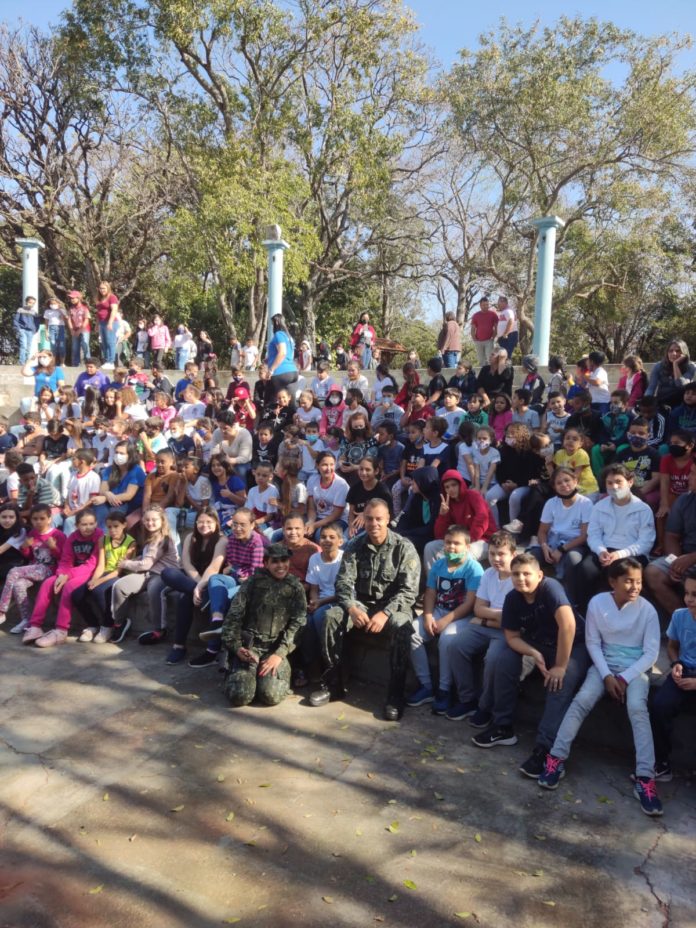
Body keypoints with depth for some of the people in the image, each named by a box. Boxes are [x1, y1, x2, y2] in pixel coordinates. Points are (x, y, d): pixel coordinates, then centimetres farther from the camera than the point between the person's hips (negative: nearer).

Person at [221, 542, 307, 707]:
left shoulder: (295, 588, 6)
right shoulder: (253, 582, 4)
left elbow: (298, 623, -2)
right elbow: (234, 616, 3)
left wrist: (280, 654, -14)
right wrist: (236, 647, -10)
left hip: (276, 648, 0)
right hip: (249, 645, 0)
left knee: (271, 695, -24)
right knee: (240, 695, -21)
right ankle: (236, 672, 13)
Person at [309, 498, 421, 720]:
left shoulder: (404, 548, -9)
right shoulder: (354, 547, 1)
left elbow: (409, 590, -15)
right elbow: (343, 582, -4)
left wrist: (385, 613, -29)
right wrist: (352, 608, -24)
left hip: (394, 605, -3)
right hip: (362, 603, 3)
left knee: (402, 626, -36)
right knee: (332, 616, -24)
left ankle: (396, 694, -23)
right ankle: (333, 684, -11)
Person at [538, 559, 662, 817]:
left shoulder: (647, 610, -10)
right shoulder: (597, 603, -7)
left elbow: (651, 653, -8)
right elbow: (592, 642, -2)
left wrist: (624, 678, -16)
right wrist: (607, 675, -13)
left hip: (636, 669, -1)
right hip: (605, 664, 1)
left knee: (637, 707, -28)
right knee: (582, 699, -23)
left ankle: (645, 778, -28)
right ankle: (556, 758, -19)